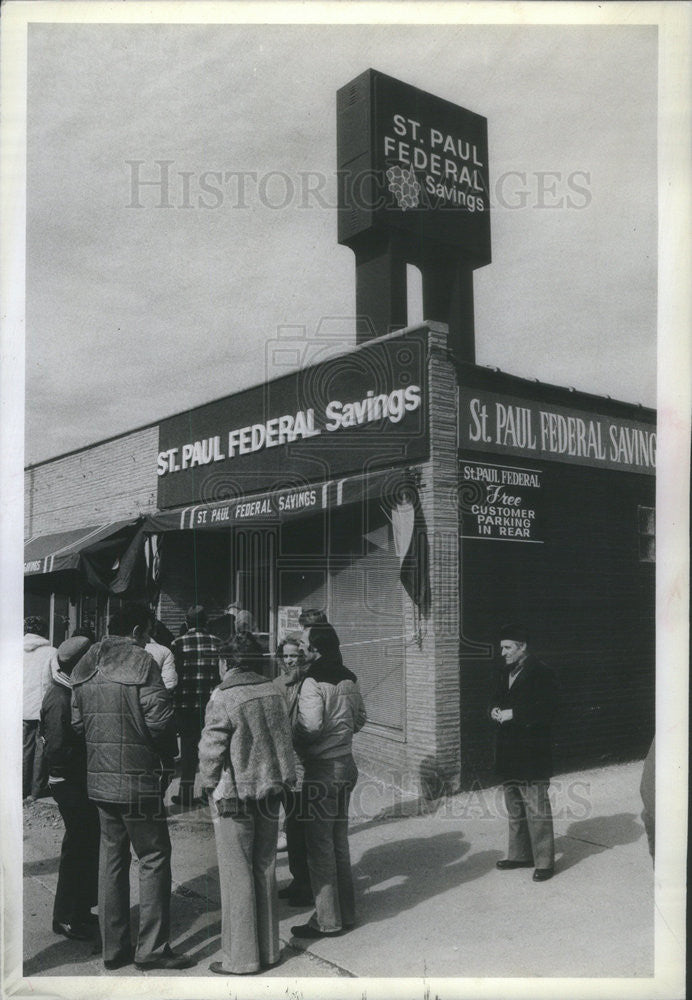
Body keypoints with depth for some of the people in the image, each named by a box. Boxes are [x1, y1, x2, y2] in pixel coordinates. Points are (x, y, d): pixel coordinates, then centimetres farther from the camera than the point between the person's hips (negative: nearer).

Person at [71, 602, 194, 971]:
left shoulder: (86, 667, 8)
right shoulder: (141, 661, -13)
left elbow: (78, 720, 10)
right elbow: (159, 718, -18)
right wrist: (167, 755, -1)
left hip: (99, 779, 7)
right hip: (137, 780, -7)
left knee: (111, 858, 14)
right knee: (154, 858, 4)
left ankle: (114, 947, 22)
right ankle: (152, 948, 7)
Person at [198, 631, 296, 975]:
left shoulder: (223, 699, -17)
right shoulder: (272, 692, 0)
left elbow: (211, 750, -14)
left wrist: (210, 787, 2)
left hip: (234, 796, -6)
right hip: (268, 792, 6)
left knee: (236, 877, 4)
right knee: (265, 872, 15)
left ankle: (240, 957, 12)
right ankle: (269, 949, 25)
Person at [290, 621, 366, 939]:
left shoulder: (313, 682, -18)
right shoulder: (348, 679, 6)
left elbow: (311, 727, -26)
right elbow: (359, 719, 14)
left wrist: (290, 734, -8)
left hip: (321, 769, -8)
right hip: (346, 764, 8)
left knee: (320, 846, 2)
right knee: (339, 841, 18)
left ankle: (327, 920, 10)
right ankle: (346, 913, 26)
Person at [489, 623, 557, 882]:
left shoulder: (540, 673, -12)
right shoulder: (504, 674, 14)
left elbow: (545, 708, -19)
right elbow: (496, 699, 23)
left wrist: (513, 713, -21)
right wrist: (495, 710, 0)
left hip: (532, 753, -9)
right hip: (509, 752, 9)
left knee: (537, 809, -4)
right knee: (514, 808, 18)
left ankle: (544, 861, 6)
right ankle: (520, 854, 29)